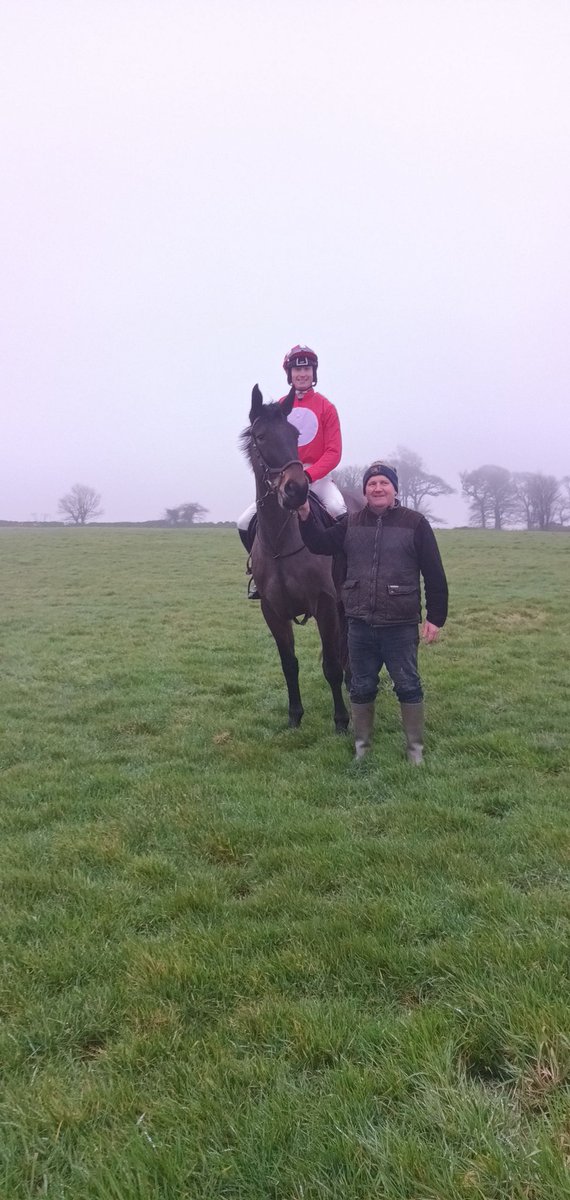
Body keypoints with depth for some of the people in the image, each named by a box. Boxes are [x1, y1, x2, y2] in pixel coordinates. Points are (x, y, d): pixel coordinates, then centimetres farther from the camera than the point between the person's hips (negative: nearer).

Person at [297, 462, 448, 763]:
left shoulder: (415, 523, -5)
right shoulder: (351, 523, 7)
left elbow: (434, 574, -4)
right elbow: (321, 544, 7)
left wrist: (435, 618, -7)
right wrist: (306, 517, -10)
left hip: (400, 625, -3)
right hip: (360, 624, 3)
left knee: (408, 685, 7)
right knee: (361, 687, 13)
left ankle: (415, 747, 21)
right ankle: (361, 744, 28)